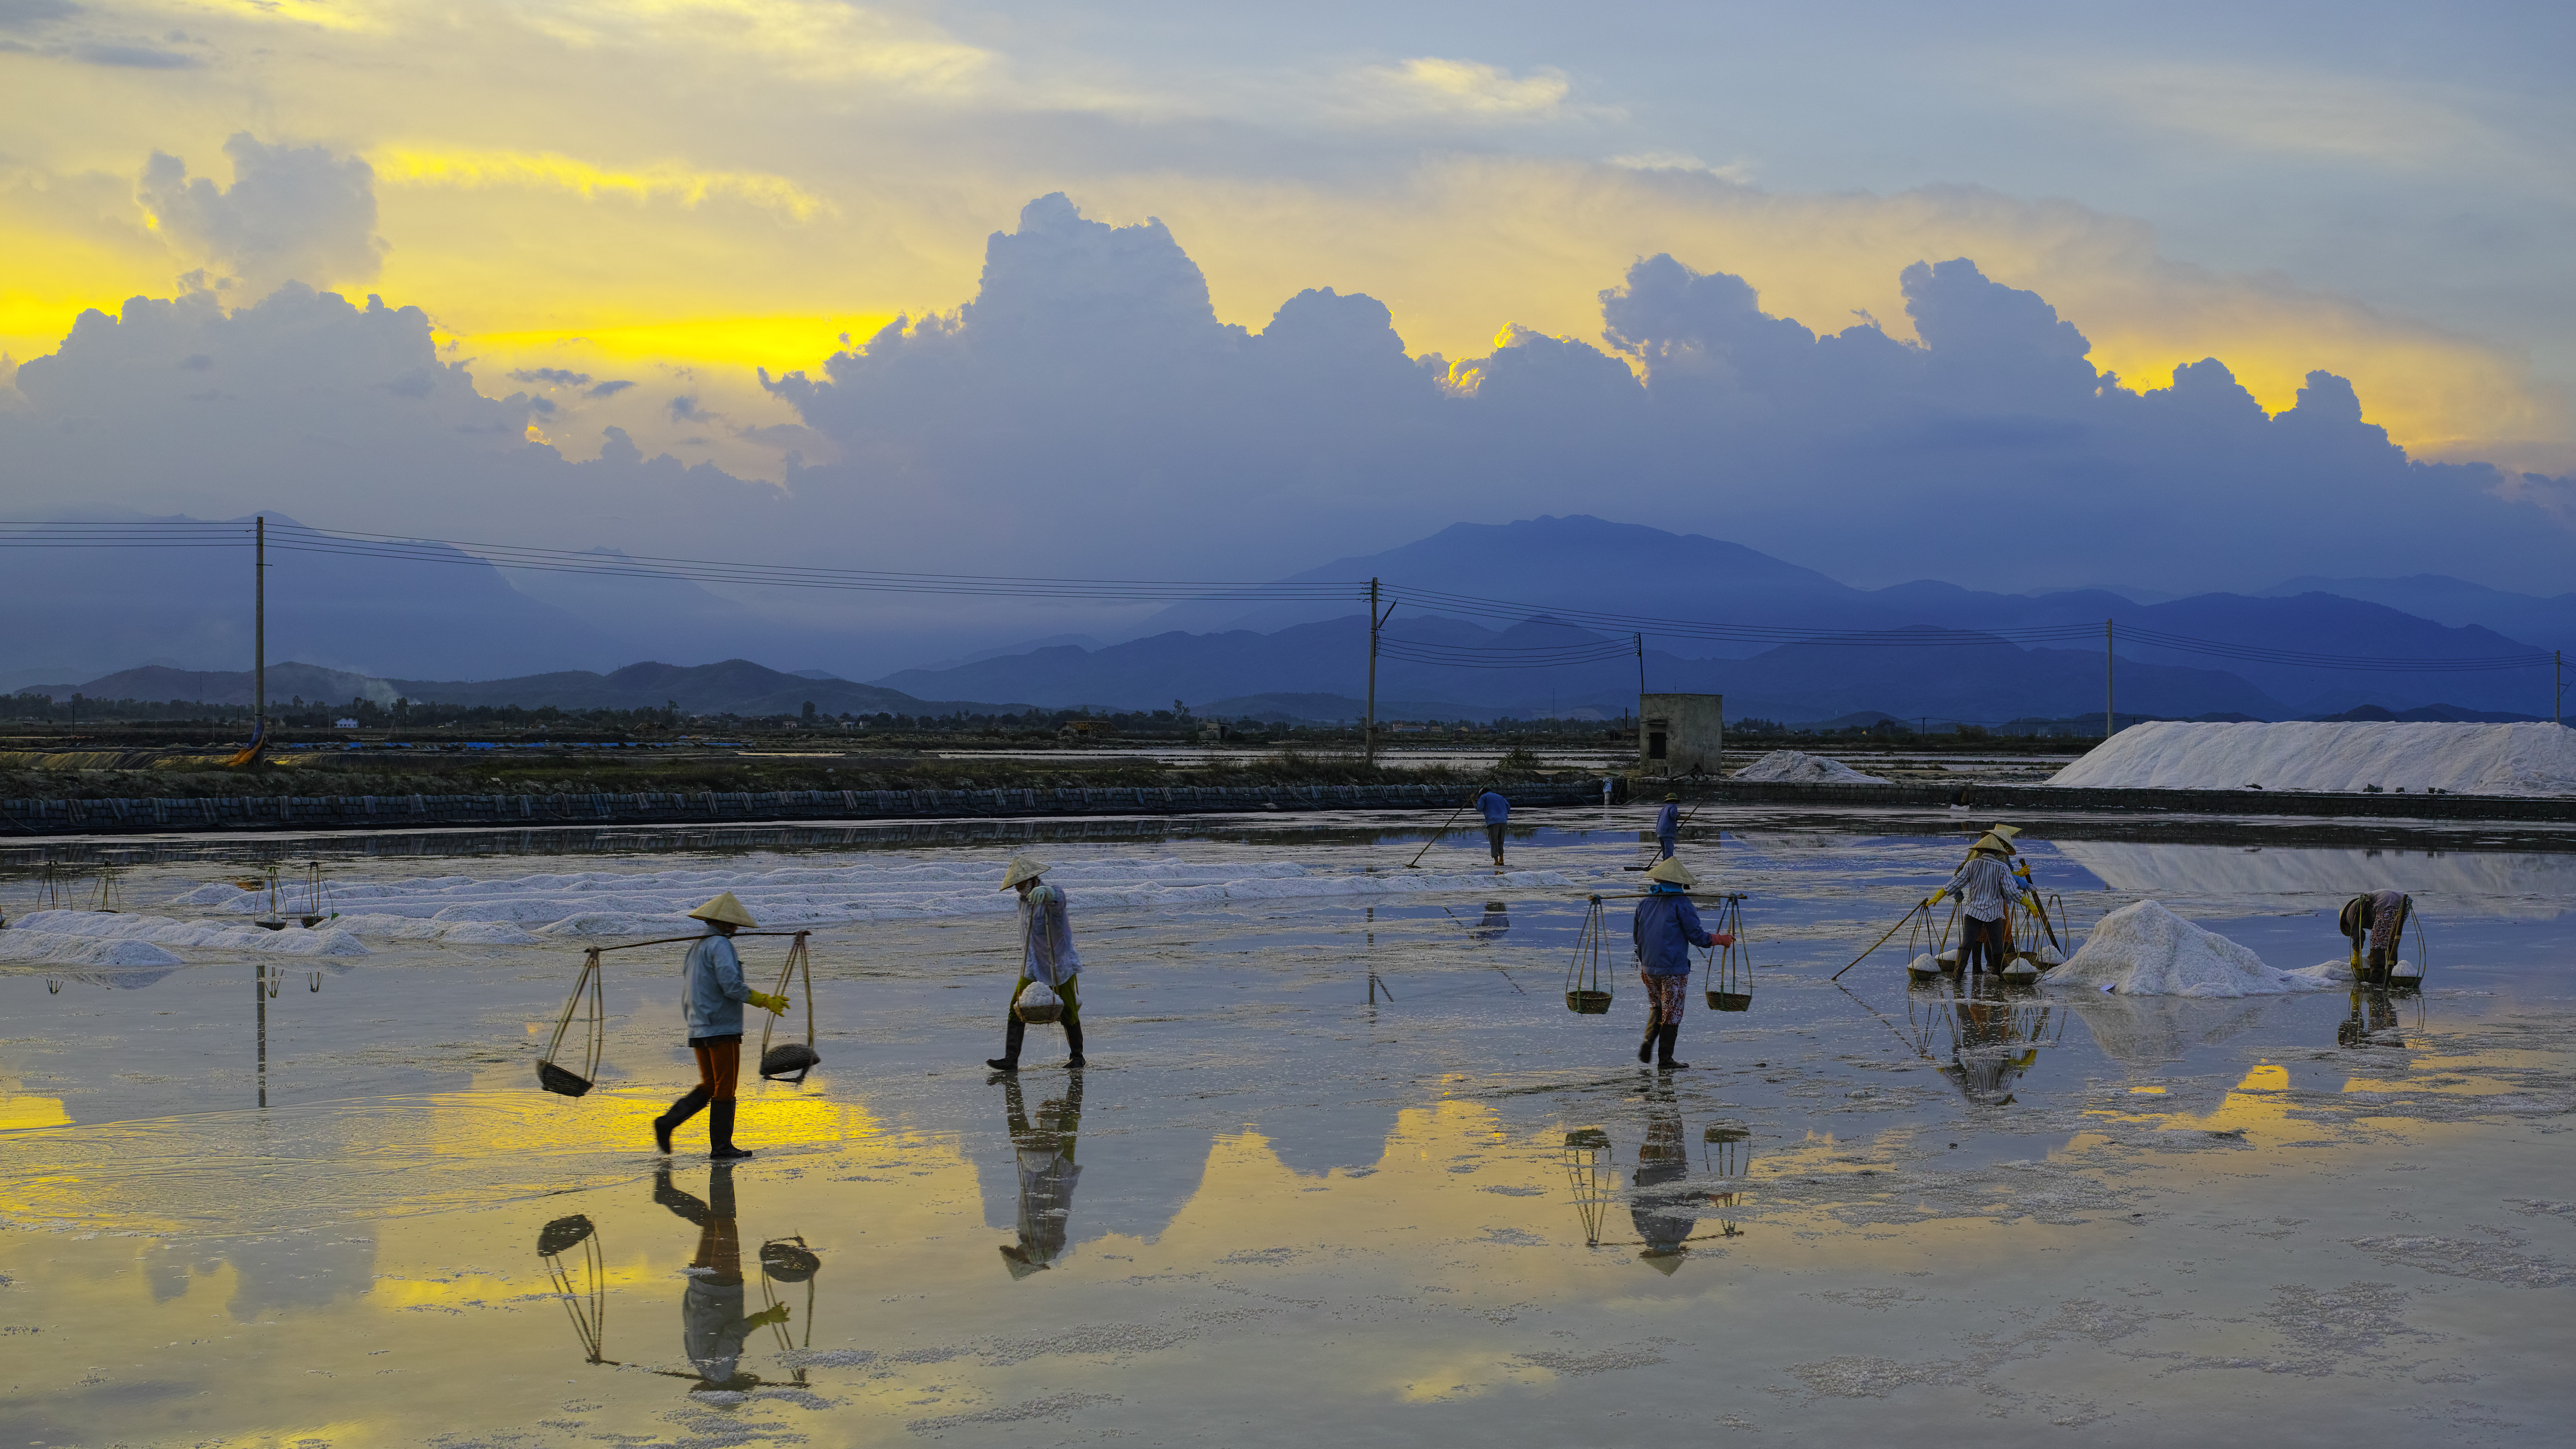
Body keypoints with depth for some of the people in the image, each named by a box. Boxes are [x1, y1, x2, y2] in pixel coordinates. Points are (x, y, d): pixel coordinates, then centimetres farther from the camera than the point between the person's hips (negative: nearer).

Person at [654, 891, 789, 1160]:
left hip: (699, 1029, 9)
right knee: (725, 1088, -2)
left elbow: (687, 992, 21)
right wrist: (765, 1001, -14)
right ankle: (721, 1146, 2)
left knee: (709, 1085, 15)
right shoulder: (720, 945, -11)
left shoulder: (697, 947, 17)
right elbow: (731, 985, -21)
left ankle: (667, 1122, 4)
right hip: (722, 1028, -9)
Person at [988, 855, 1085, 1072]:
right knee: (1017, 1009, -8)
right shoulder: (1023, 901, 8)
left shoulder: (1052, 895, -16)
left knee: (1068, 1013, 4)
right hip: (1032, 966, 6)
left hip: (1060, 966, -6)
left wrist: (1045, 892, -67)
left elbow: (1057, 898, -44)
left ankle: (1077, 1056, 24)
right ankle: (1011, 1059, -11)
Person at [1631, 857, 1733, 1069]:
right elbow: (1696, 936, -9)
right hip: (1674, 968, -5)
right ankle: (1665, 1058, 5)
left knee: (1656, 1006, 22)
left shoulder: (1644, 903, 8)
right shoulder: (1681, 904, -9)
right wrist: (1720, 939, 6)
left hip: (1648, 967, 5)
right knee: (1671, 1012, 3)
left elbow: (1636, 936, 15)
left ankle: (1648, 1042, 1)